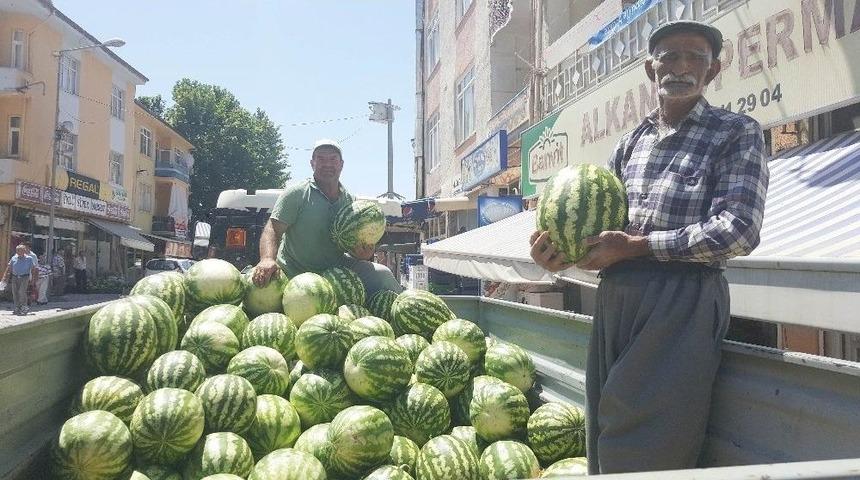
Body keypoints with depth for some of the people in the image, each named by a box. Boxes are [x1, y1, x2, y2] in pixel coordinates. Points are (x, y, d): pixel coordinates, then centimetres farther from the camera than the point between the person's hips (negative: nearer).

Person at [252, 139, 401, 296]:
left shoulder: (349, 200, 5)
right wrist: (267, 259, -37)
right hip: (294, 273, -2)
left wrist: (362, 254, -15)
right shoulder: (296, 193, -8)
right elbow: (273, 229, -17)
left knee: (382, 274, -12)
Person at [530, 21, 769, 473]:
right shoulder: (630, 143, 17)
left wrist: (635, 245, -14)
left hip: (682, 301, -5)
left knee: (644, 452, -1)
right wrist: (562, 252, -4)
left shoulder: (736, 132, 2)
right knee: (604, 440, 13)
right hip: (613, 296, 5)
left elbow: (737, 230, -11)